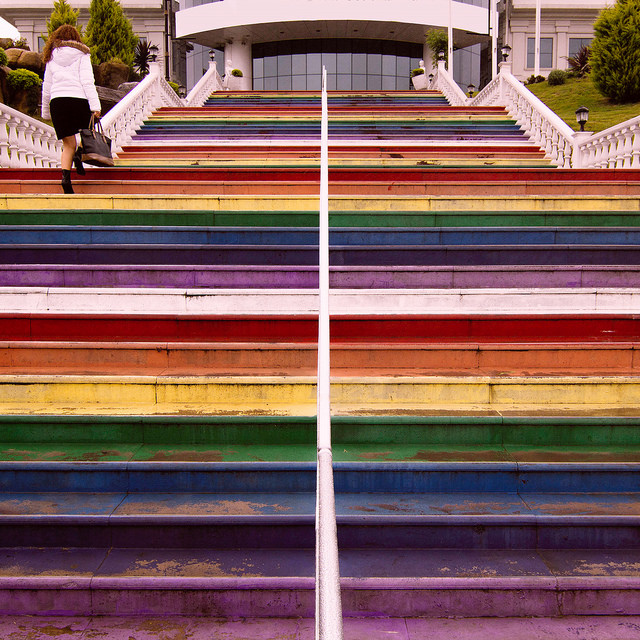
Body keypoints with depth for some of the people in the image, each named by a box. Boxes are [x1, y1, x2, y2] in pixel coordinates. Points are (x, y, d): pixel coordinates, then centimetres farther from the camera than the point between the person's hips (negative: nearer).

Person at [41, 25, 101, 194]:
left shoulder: (51, 58, 16)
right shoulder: (81, 55, 7)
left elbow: (46, 87, 17)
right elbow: (87, 81, -5)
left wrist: (46, 112, 24)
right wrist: (95, 105, -10)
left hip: (57, 101, 3)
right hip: (79, 99, -3)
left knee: (68, 145, 6)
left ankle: (66, 176, -12)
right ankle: (79, 154, -16)